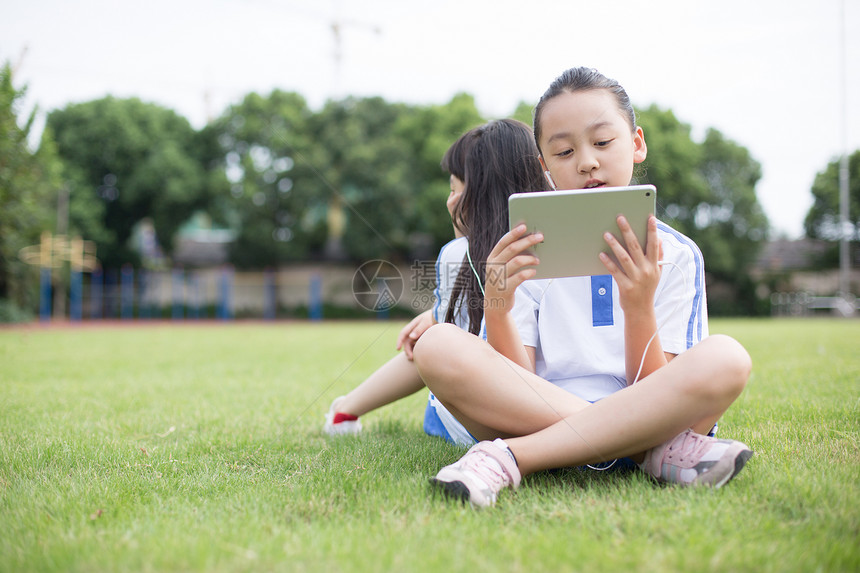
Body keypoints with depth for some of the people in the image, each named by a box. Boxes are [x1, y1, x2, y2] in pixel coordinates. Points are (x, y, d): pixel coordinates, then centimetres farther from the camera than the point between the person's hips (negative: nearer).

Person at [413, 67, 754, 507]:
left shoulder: (675, 255, 5)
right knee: (438, 347, -25)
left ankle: (507, 457, -28)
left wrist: (638, 307, -19)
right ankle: (653, 453, -25)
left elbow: (656, 398, -3)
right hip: (535, 419, 1)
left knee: (724, 359, -30)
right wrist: (496, 308, -20)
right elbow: (516, 380, -2)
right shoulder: (525, 251, 7)